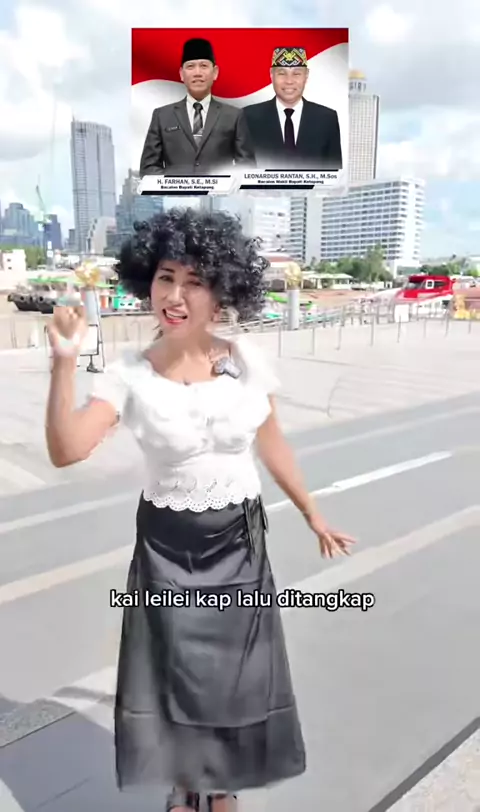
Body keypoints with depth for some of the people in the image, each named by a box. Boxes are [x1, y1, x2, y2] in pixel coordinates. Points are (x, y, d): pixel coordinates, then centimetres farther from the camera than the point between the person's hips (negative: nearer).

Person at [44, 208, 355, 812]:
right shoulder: (128, 375, -12)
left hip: (238, 542, 2)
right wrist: (64, 360, -32)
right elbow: (66, 450, -23)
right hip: (165, 545, -1)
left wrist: (312, 515, 11)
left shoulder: (246, 359, -8)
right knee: (173, 673, 13)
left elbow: (272, 446, 4)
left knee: (237, 675, 15)